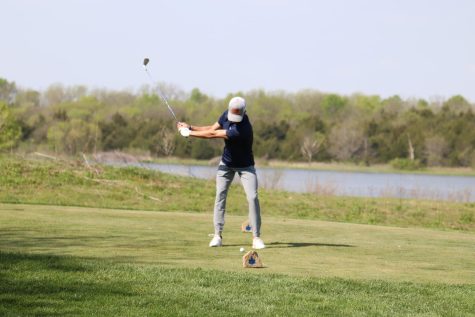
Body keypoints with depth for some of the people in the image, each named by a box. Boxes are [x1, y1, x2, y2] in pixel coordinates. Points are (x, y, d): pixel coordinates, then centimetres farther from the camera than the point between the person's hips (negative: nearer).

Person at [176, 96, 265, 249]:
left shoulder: (241, 129, -35)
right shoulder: (226, 115, -12)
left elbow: (213, 135, -31)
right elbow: (213, 128, 2)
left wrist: (189, 133, -23)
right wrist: (190, 127, -10)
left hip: (245, 166, -6)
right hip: (226, 163, 6)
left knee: (253, 197, -16)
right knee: (220, 195, -3)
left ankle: (256, 238, -10)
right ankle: (218, 235, 1)